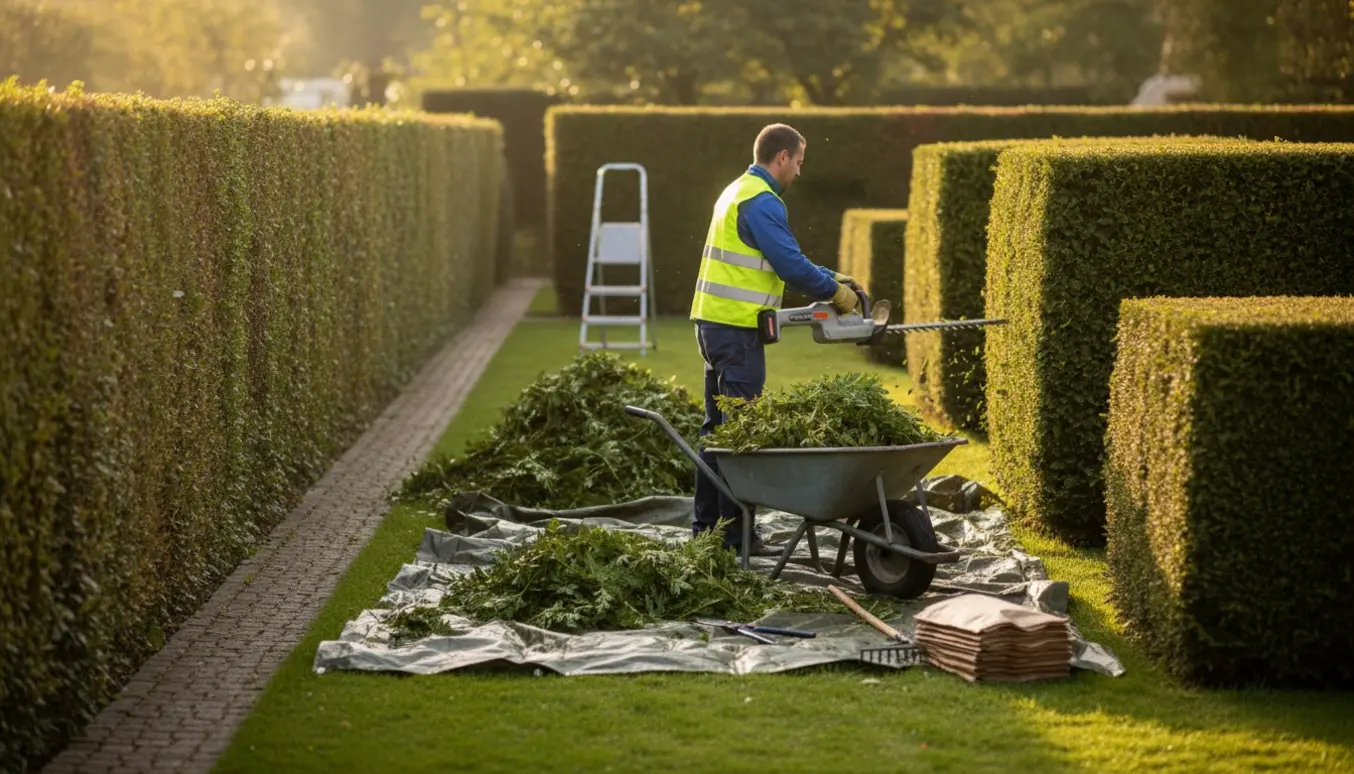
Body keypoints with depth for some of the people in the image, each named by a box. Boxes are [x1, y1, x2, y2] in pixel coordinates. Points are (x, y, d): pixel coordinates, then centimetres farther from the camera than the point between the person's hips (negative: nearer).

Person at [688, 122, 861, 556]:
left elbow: (786, 258, 24)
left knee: (718, 427, 14)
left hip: (712, 323, 10)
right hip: (738, 329, -10)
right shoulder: (761, 201, -14)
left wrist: (831, 278, 18)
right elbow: (790, 264, -17)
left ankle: (706, 525, 19)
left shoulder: (738, 192, 19)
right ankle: (737, 532, -4)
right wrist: (834, 291, -2)